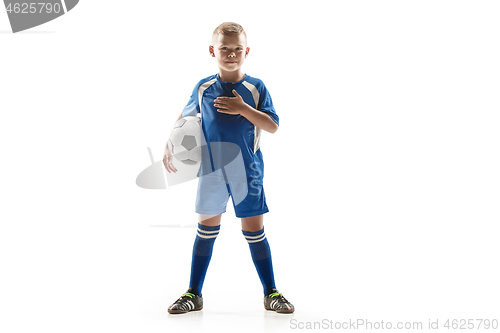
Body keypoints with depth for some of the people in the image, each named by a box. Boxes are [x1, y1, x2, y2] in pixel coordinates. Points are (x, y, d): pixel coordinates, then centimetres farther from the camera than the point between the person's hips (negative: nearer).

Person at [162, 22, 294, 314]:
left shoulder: (256, 88, -3)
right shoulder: (203, 88, 2)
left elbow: (273, 126, -10)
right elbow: (185, 117, 17)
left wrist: (243, 108, -21)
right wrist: (169, 147, 11)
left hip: (247, 172, -1)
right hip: (211, 171, 2)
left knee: (254, 230, 3)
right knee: (206, 229, 8)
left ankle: (271, 293, 15)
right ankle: (194, 294, 18)